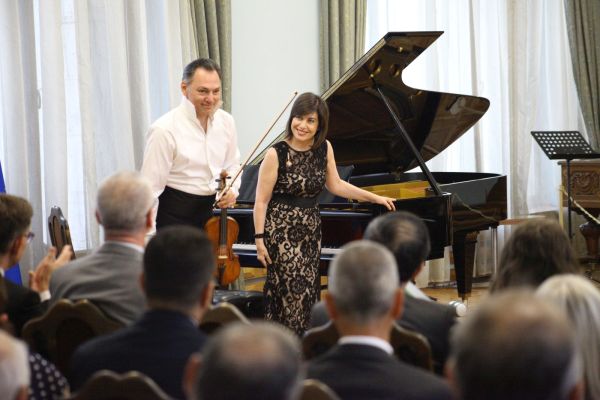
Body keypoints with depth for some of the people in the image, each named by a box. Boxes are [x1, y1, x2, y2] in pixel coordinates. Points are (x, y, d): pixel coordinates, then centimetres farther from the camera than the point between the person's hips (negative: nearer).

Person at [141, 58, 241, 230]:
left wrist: (232, 189, -4)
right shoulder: (164, 130, -17)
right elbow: (150, 188, -17)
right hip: (175, 216, -6)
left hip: (212, 210, 6)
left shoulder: (226, 121, 2)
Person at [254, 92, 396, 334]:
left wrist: (375, 198, 16)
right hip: (281, 230, -5)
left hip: (310, 230, 5)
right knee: (292, 289, -10)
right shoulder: (276, 154, -11)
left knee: (307, 291, 3)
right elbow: (261, 201, -9)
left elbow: (335, 185, 17)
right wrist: (260, 239, -13)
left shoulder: (324, 149, 5)